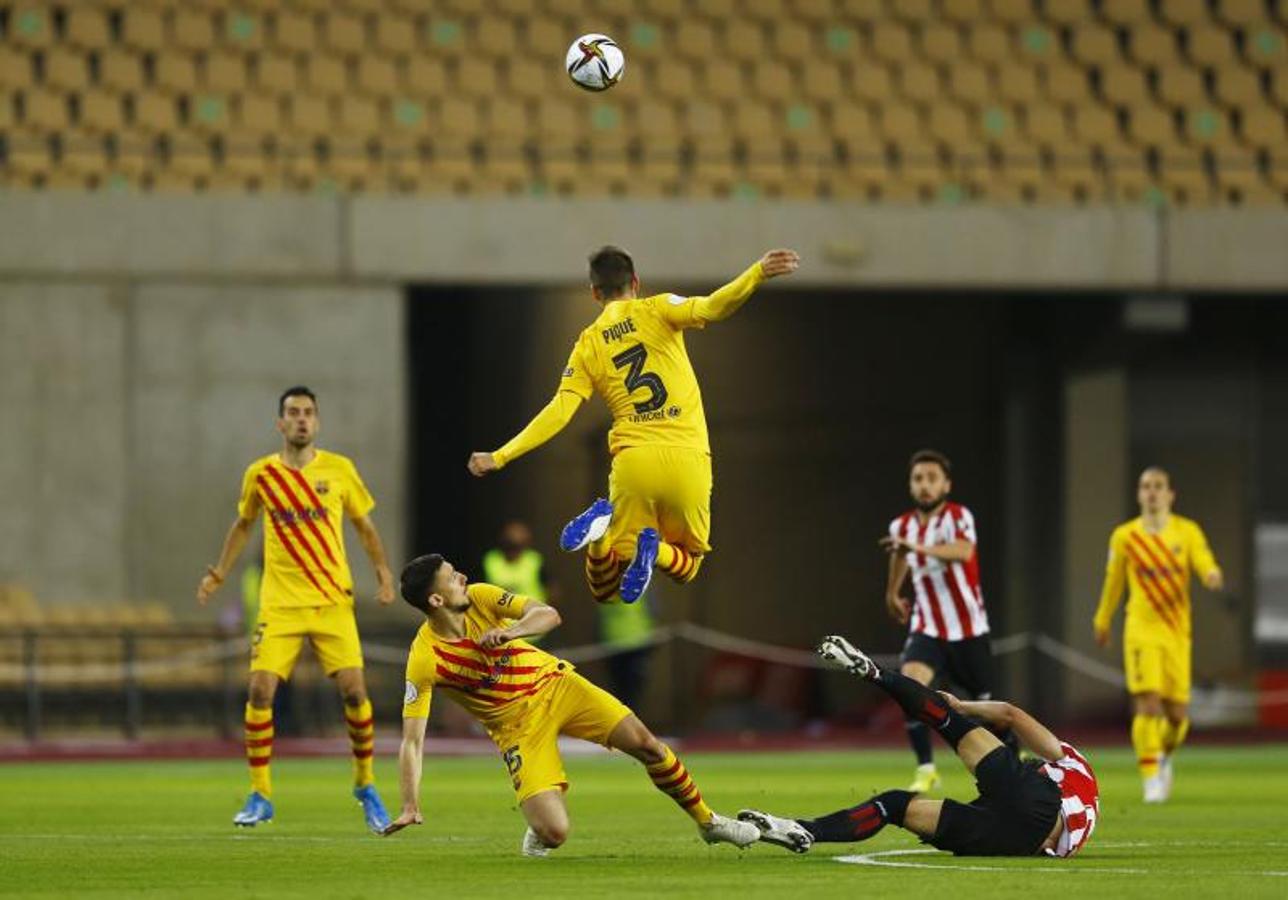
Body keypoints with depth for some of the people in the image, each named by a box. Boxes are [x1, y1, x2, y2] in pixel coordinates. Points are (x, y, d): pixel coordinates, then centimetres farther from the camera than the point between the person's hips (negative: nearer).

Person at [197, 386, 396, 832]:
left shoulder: (340, 470, 2)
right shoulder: (260, 474, 3)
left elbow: (365, 526, 12)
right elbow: (243, 524, 20)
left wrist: (383, 572, 0)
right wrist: (218, 575, 17)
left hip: (333, 602, 0)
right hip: (279, 604, 0)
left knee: (354, 690, -9)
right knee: (260, 691, -11)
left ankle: (365, 786, 12)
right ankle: (260, 796, 1)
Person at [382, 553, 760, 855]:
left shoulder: (479, 597, -10)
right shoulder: (424, 661, -20)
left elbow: (548, 615, -16)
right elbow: (412, 741, -19)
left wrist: (510, 631, -37)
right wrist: (410, 807, -30)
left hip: (554, 681, 3)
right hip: (518, 725, -3)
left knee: (646, 744, -10)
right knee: (554, 833, -19)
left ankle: (708, 822, 11)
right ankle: (539, 823, 20)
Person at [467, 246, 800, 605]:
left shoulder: (587, 345, 10)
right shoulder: (656, 310, 6)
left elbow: (558, 413, 1)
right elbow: (709, 309, -14)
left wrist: (500, 457, 4)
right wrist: (757, 273, -23)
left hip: (632, 460, 1)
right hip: (686, 457, -1)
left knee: (605, 588, 11)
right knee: (686, 564, 20)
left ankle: (603, 528, -23)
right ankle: (654, 549, -17)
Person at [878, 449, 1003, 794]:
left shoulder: (958, 517, -15)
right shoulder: (901, 526, 0)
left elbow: (963, 551, -39)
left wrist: (919, 548, -54)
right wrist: (892, 593, 38)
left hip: (969, 631, -3)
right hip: (927, 629, 3)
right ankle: (925, 770, -19)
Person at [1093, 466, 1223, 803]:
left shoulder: (1187, 532, 4)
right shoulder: (1124, 536, 3)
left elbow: (1205, 563, -12)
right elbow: (1113, 583, 15)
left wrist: (1213, 575, -35)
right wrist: (1102, 621, 24)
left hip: (1177, 632, 2)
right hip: (1141, 629, -2)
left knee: (1177, 712, 4)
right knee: (1148, 703, -17)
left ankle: (1165, 756, 36)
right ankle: (1151, 779, -11)